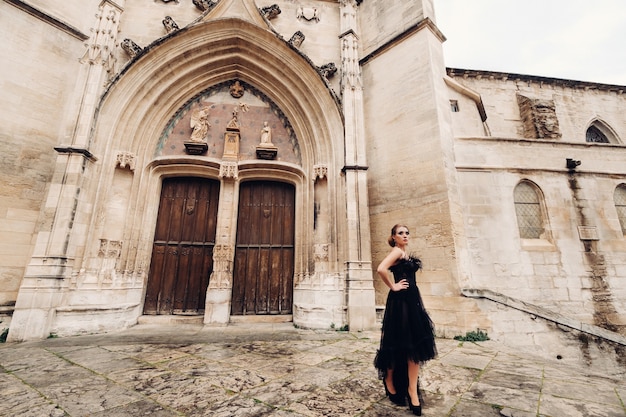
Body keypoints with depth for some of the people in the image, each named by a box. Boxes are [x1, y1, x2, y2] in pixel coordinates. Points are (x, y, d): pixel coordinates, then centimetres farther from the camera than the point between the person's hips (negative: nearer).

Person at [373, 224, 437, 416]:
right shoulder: (396, 250, -14)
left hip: (412, 300, 9)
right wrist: (393, 287, -18)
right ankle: (389, 380, 25)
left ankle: (412, 389, 20)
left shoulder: (404, 253, 14)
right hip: (400, 301, -9)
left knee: (415, 344, 10)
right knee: (400, 344, 4)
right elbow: (381, 269, -30)